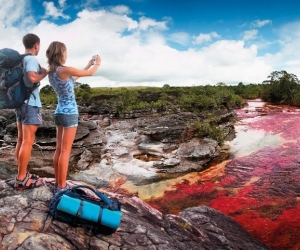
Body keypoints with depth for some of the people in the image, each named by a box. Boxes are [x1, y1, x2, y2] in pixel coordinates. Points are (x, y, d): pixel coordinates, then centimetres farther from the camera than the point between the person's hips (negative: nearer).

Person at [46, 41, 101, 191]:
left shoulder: (51, 73, 10)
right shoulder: (65, 70, -16)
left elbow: (73, 78, 24)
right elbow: (90, 73, -5)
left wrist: (88, 65, 29)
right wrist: (97, 63, 16)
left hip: (59, 112, 9)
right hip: (69, 113, -9)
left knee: (59, 149, 11)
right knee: (65, 151, -4)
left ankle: (57, 184, 19)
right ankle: (62, 187, 3)